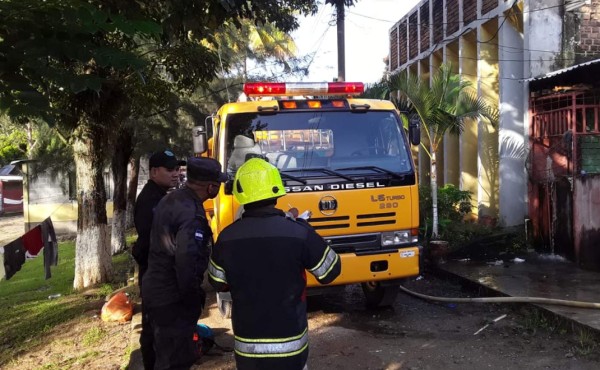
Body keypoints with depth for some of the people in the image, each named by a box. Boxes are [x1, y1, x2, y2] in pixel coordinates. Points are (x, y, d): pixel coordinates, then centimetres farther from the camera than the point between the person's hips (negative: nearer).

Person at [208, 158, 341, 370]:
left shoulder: (227, 238, -9)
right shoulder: (298, 233, -17)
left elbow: (218, 284, 6)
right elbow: (331, 272, -2)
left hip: (246, 344, 2)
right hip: (290, 344, -2)